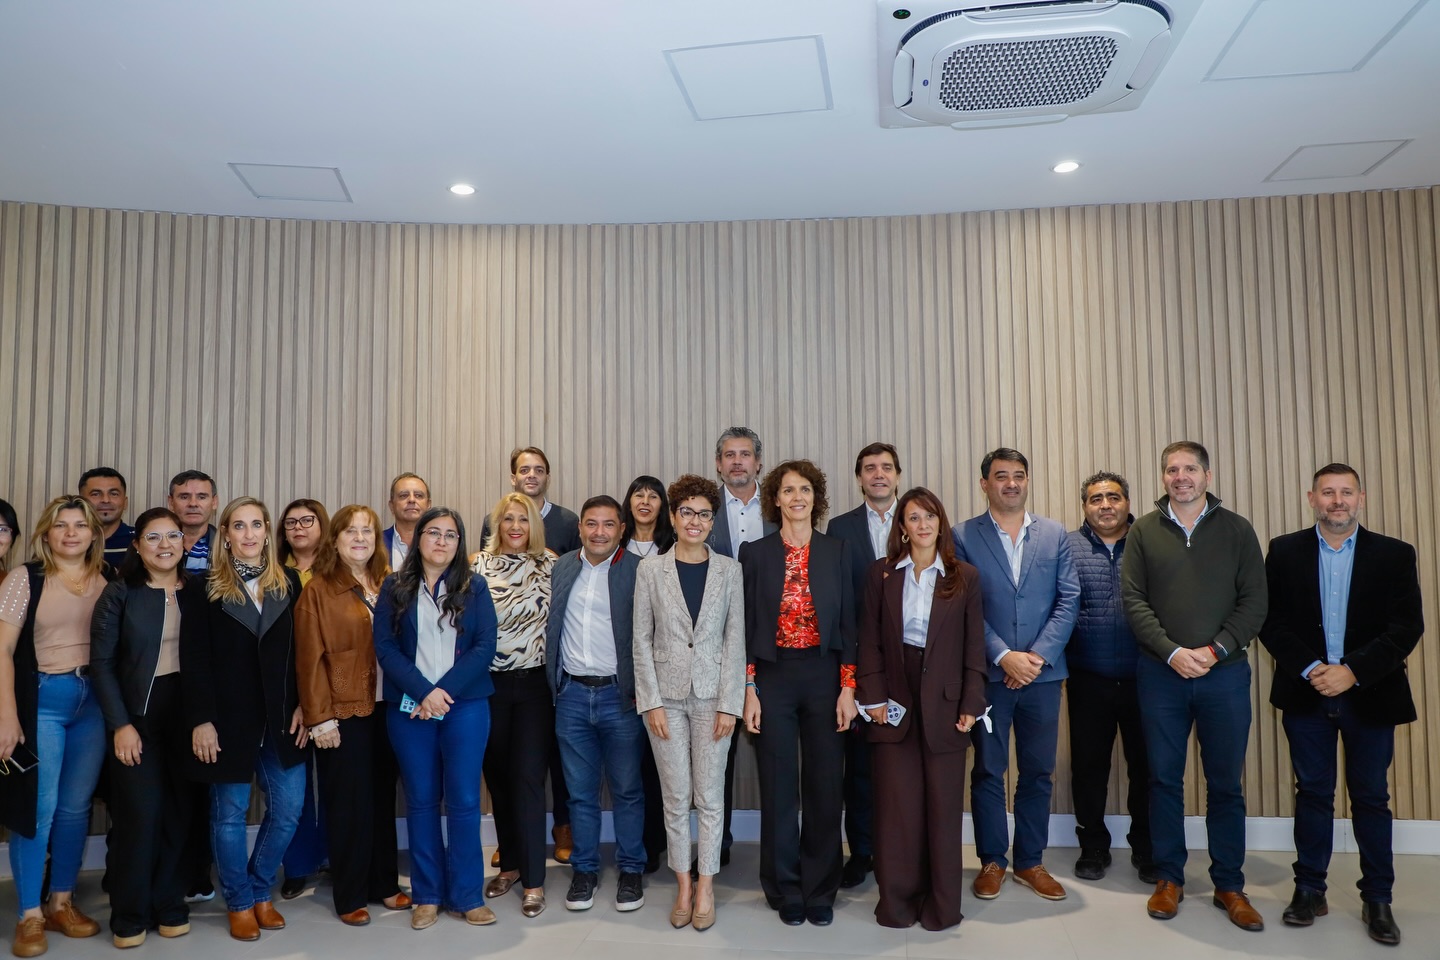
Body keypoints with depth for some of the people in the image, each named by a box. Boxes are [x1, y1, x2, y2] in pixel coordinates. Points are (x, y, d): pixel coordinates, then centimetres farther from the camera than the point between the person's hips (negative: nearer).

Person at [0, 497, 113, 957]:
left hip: (96, 700, 3)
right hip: (41, 700, -3)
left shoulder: (110, 579, 5)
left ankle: (62, 903, 25)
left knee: (75, 807, 11)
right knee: (37, 808, 1)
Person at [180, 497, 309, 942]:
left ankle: (260, 893, 26)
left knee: (287, 809, 5)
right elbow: (194, 659, -6)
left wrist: (303, 705, -2)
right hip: (229, 717, -2)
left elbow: (301, 651, 5)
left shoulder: (288, 582, 6)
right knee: (230, 813, 8)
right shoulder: (204, 587, -1)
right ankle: (240, 903, 25)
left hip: (280, 717, 3)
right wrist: (201, 719, -12)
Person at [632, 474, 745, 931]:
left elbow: (735, 639, 0)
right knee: (676, 798, 7)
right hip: (666, 695, 0)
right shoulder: (650, 569, 1)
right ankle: (683, 886, 22)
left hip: (712, 695, 0)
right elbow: (642, 640, 1)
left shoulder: (729, 570, 2)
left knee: (710, 797, 5)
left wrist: (729, 704, -6)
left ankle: (705, 887, 19)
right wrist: (651, 702, -6)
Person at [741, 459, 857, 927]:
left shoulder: (837, 551, 4)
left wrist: (848, 686, -3)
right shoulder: (755, 553, 2)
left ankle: (820, 892, 22)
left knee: (825, 787, 6)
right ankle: (786, 891, 22)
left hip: (824, 674, 1)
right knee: (779, 788, 6)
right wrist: (748, 690, -4)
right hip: (773, 676, -1)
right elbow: (746, 626, 2)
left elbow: (848, 622, 4)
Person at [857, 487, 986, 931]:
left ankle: (941, 903, 19)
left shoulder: (965, 577, 3)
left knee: (943, 802, 6)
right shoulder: (881, 573, 4)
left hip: (943, 700, 0)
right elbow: (870, 639, 3)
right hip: (895, 696, 0)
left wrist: (971, 705, -3)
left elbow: (974, 646, 3)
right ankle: (897, 901, 16)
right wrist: (874, 696, -5)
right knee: (896, 802, 3)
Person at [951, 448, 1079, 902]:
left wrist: (1038, 655, -10)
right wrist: (1004, 656, -14)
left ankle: (1031, 861, 24)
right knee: (988, 771, 6)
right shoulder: (963, 537, 0)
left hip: (1042, 673, 2)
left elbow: (1068, 599, 2)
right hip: (987, 673, -2)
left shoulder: (1054, 534, 7)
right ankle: (992, 861, 21)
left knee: (1038, 772, 10)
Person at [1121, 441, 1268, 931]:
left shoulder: (1237, 530, 5)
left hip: (1224, 672, 0)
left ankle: (1229, 885, 20)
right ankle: (1169, 878, 20)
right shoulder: (1144, 531, 5)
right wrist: (1172, 652, -12)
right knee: (1164, 778, 8)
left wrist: (1215, 650, -11)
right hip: (1161, 672, 0)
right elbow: (1134, 600, -1)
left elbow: (1255, 601, 0)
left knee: (1225, 783, 7)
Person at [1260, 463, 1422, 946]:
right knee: (1313, 793, 9)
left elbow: (1407, 626, -6)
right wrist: (1309, 668, -13)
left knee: (1371, 797, 8)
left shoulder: (1395, 555, 1)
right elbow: (1270, 620, -1)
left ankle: (1378, 898, 21)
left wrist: (1353, 671, -16)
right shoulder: (1284, 552, 2)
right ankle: (1309, 890, 19)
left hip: (1370, 695, 0)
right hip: (1306, 693, 0)